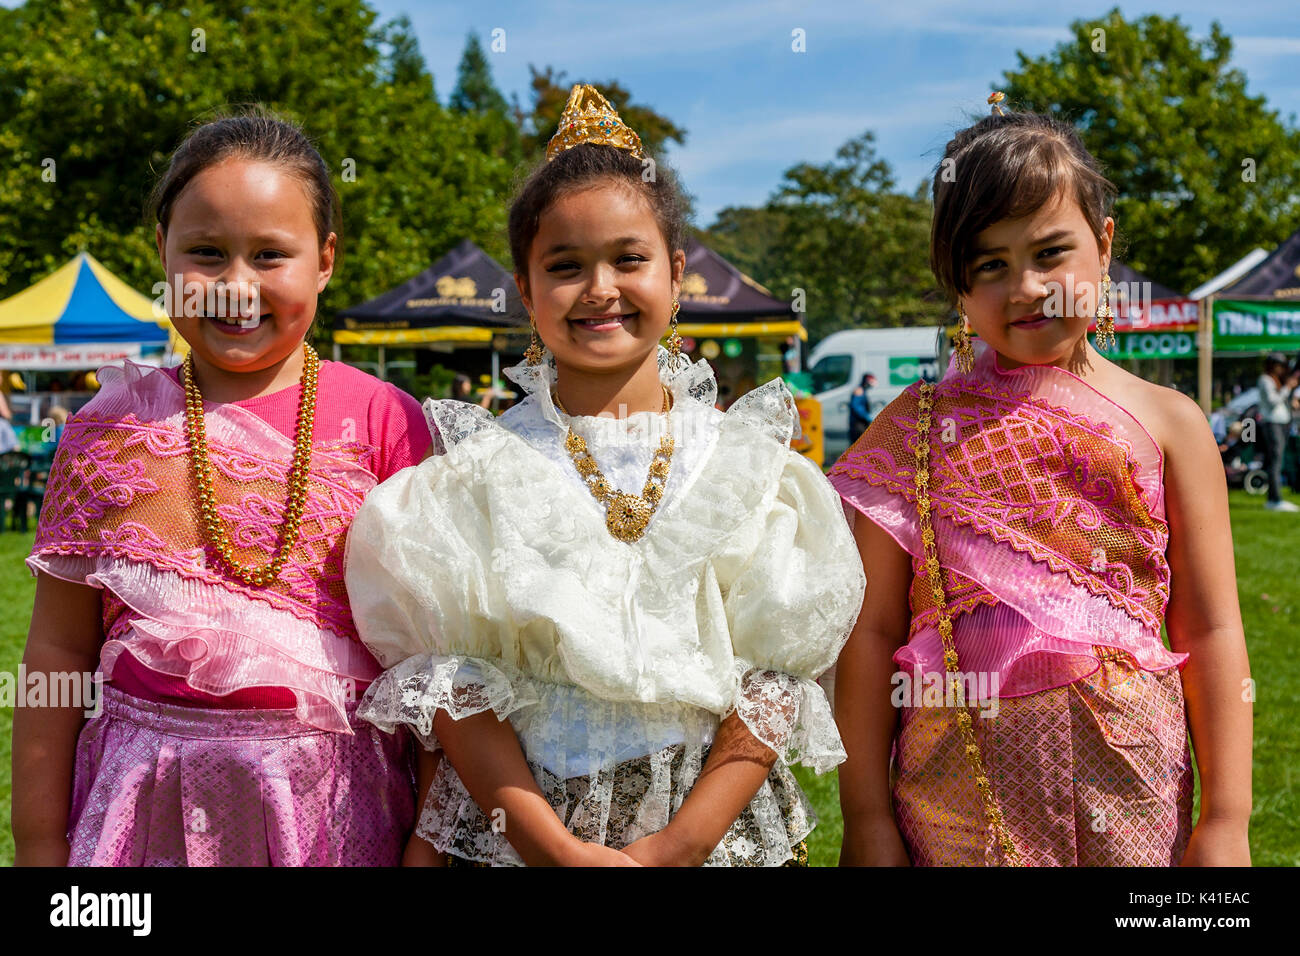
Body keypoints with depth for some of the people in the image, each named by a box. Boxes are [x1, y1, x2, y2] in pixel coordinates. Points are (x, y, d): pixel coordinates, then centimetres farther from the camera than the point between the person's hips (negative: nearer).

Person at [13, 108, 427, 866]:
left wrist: (434, 832, -3)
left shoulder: (382, 420, -2)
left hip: (332, 801, -1)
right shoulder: (110, 432, 3)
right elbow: (60, 647, 5)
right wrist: (40, 839, 5)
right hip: (145, 798, 1)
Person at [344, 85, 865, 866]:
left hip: (716, 833, 1)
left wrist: (678, 843, -15)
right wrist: (552, 844, -17)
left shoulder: (747, 464, 0)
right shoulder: (482, 468, -2)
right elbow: (447, 683, -7)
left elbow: (776, 677, -5)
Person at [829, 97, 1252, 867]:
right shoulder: (915, 428, 0)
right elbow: (872, 631, 0)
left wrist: (1227, 817, -1)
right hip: (958, 795, 0)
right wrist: (867, 815, -2)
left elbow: (1212, 631, 2)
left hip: (1132, 792, 1)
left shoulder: (1167, 422, 2)